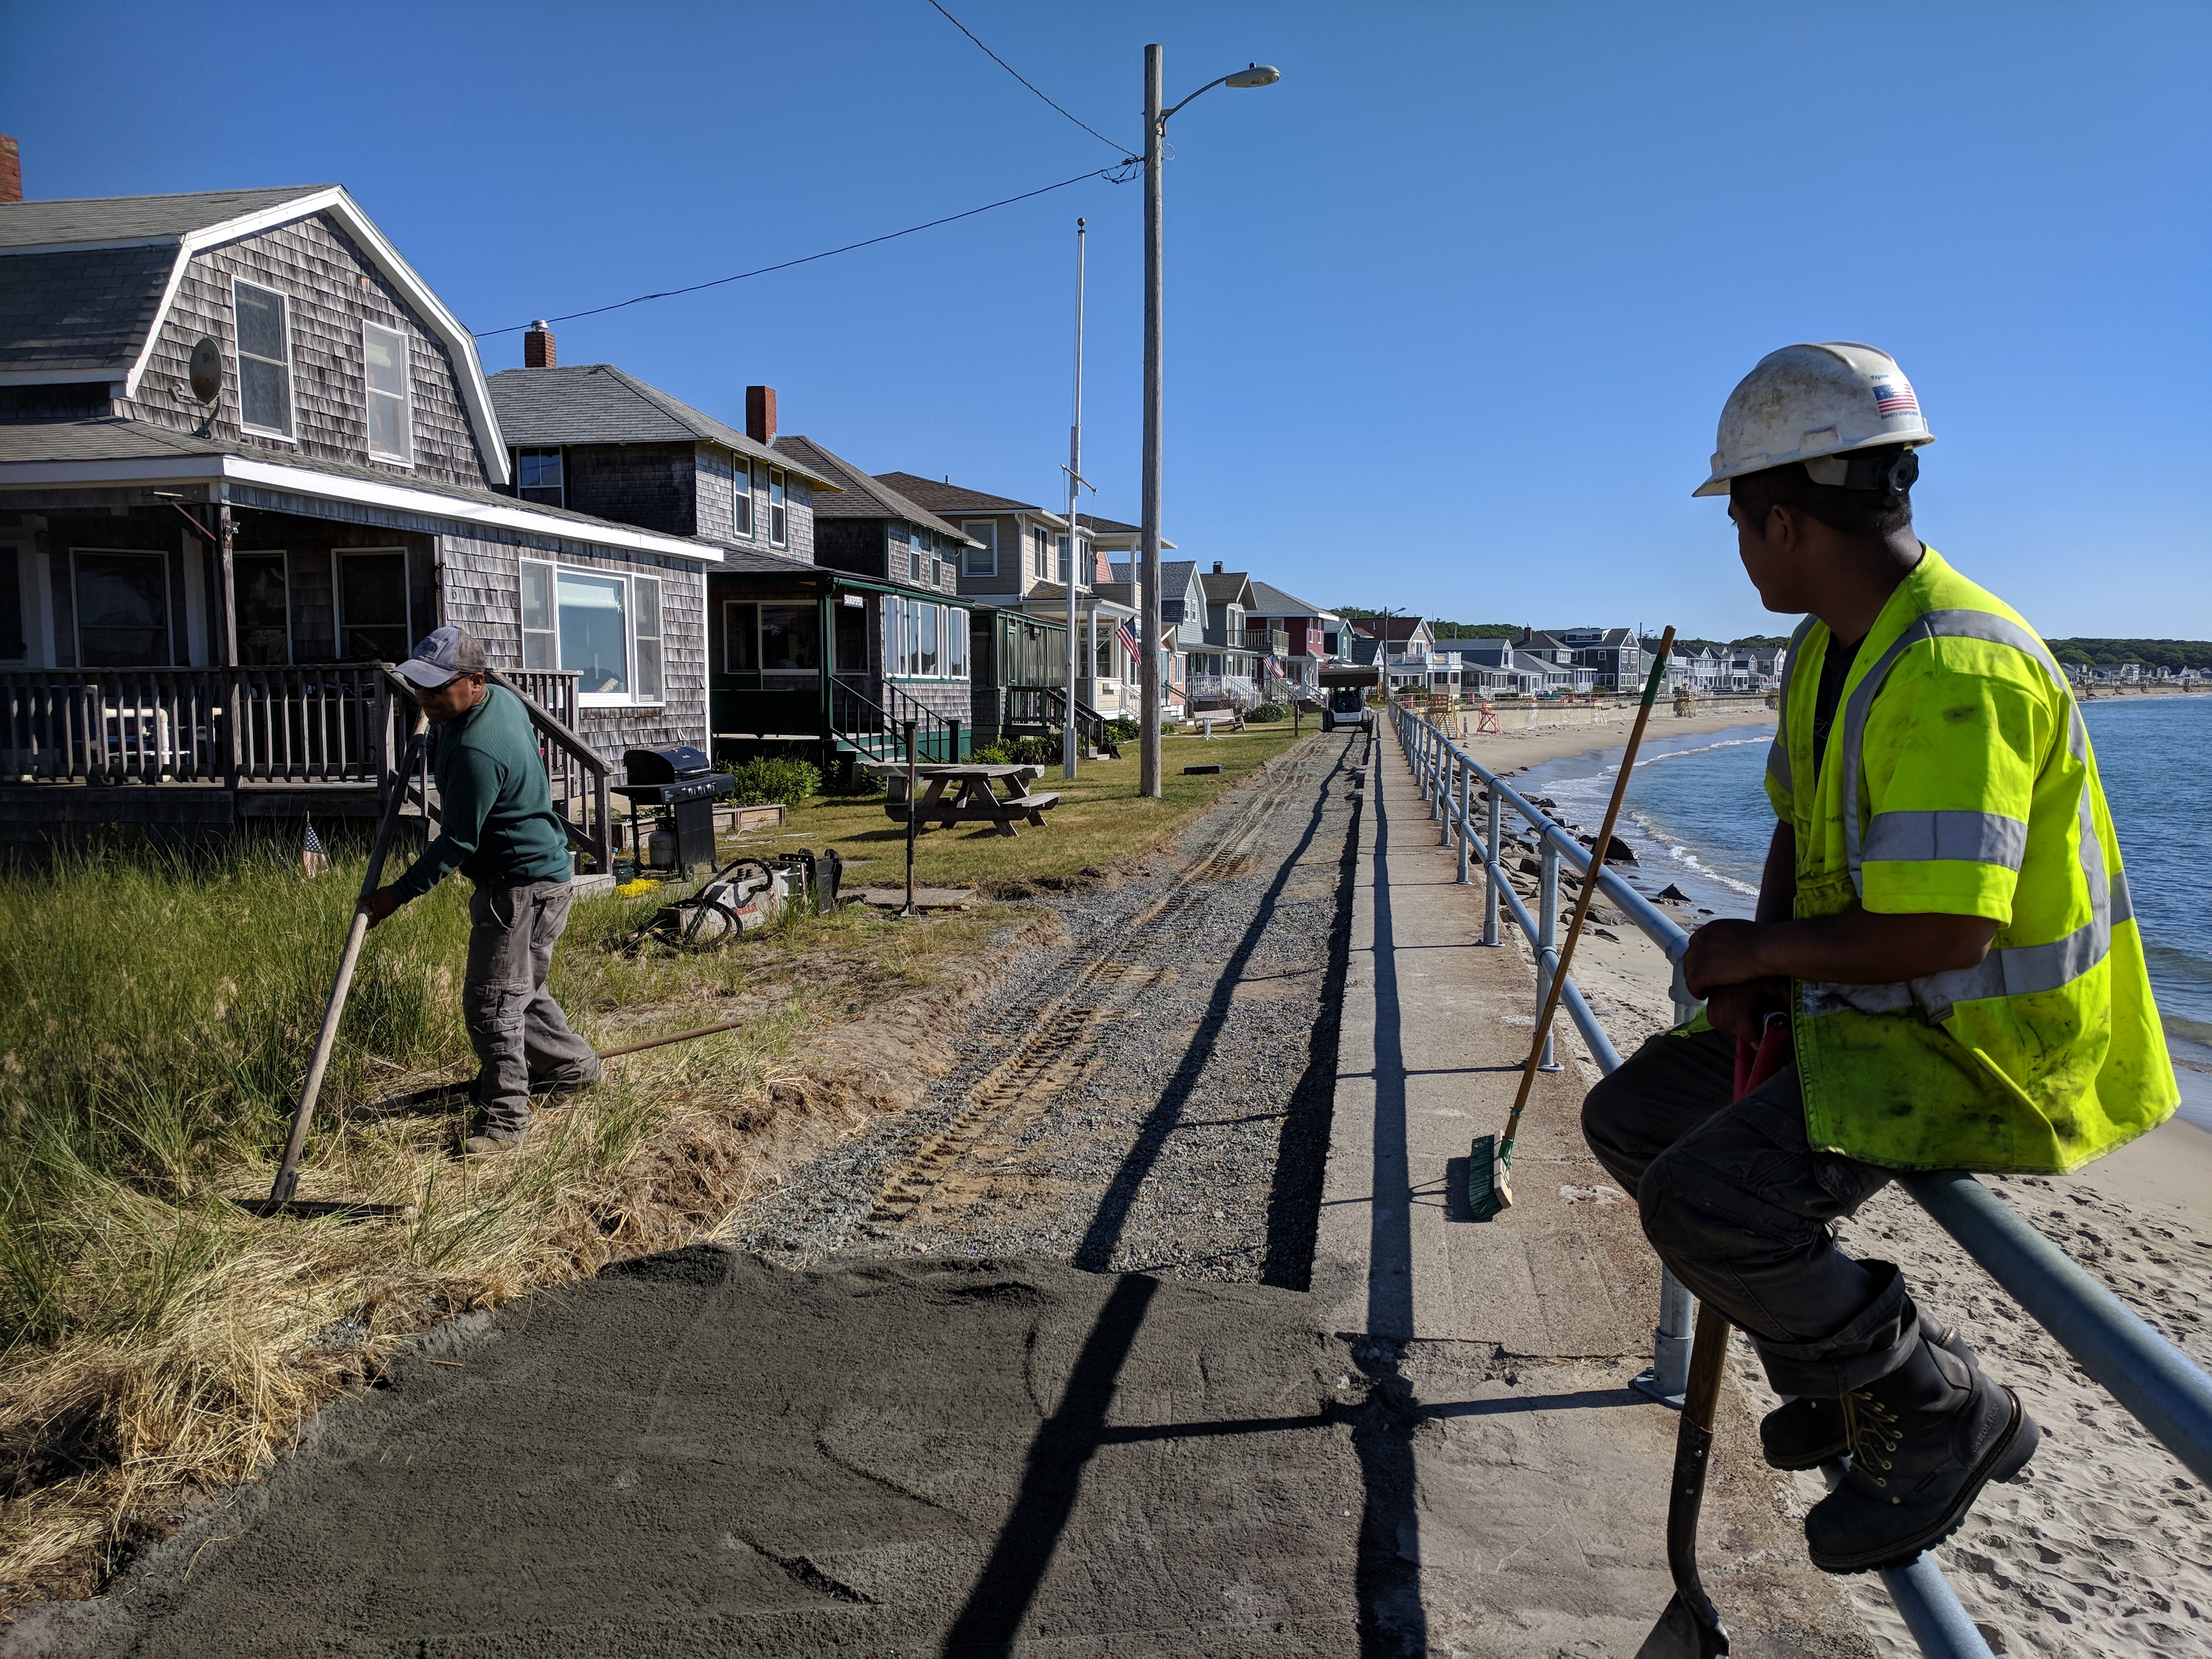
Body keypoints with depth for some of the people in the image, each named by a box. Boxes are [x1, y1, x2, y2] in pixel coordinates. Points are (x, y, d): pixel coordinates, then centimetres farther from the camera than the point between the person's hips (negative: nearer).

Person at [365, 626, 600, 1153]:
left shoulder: (478, 751, -28)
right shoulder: (501, 697, 3)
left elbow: (457, 842, -21)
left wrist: (400, 892, -13)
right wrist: (437, 724, 11)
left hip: (524, 884, -11)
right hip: (533, 868, 11)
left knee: (491, 1000, -7)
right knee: (517, 988, 23)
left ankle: (504, 1117, 2)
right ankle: (573, 1066, 39)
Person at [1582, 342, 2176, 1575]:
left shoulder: (1955, 669, -26)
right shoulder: (1829, 648, 7)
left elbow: (1946, 929, -31)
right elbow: (1805, 829, 15)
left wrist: (1762, 951, -16)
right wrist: (1758, 975, 0)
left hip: (1992, 1042, -10)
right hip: (1868, 1012, 10)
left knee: (1701, 1197, -25)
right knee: (1632, 1117, 9)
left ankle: (1944, 1412, 1)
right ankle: (1841, 1366, 21)